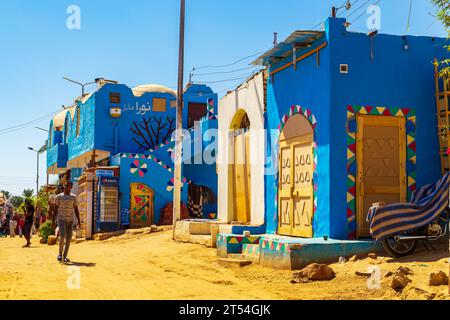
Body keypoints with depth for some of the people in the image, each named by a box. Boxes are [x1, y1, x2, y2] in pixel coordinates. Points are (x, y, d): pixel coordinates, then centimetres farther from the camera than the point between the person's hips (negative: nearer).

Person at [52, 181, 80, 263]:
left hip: (70, 220, 2)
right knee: (62, 236, -18)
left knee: (68, 239, 0)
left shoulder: (74, 197, 6)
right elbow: (55, 209, 3)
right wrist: (53, 221, -2)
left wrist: (78, 221, -2)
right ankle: (60, 253, 0)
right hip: (61, 220, -2)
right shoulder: (59, 197, 2)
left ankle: (65, 256, 10)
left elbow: (76, 210, 6)